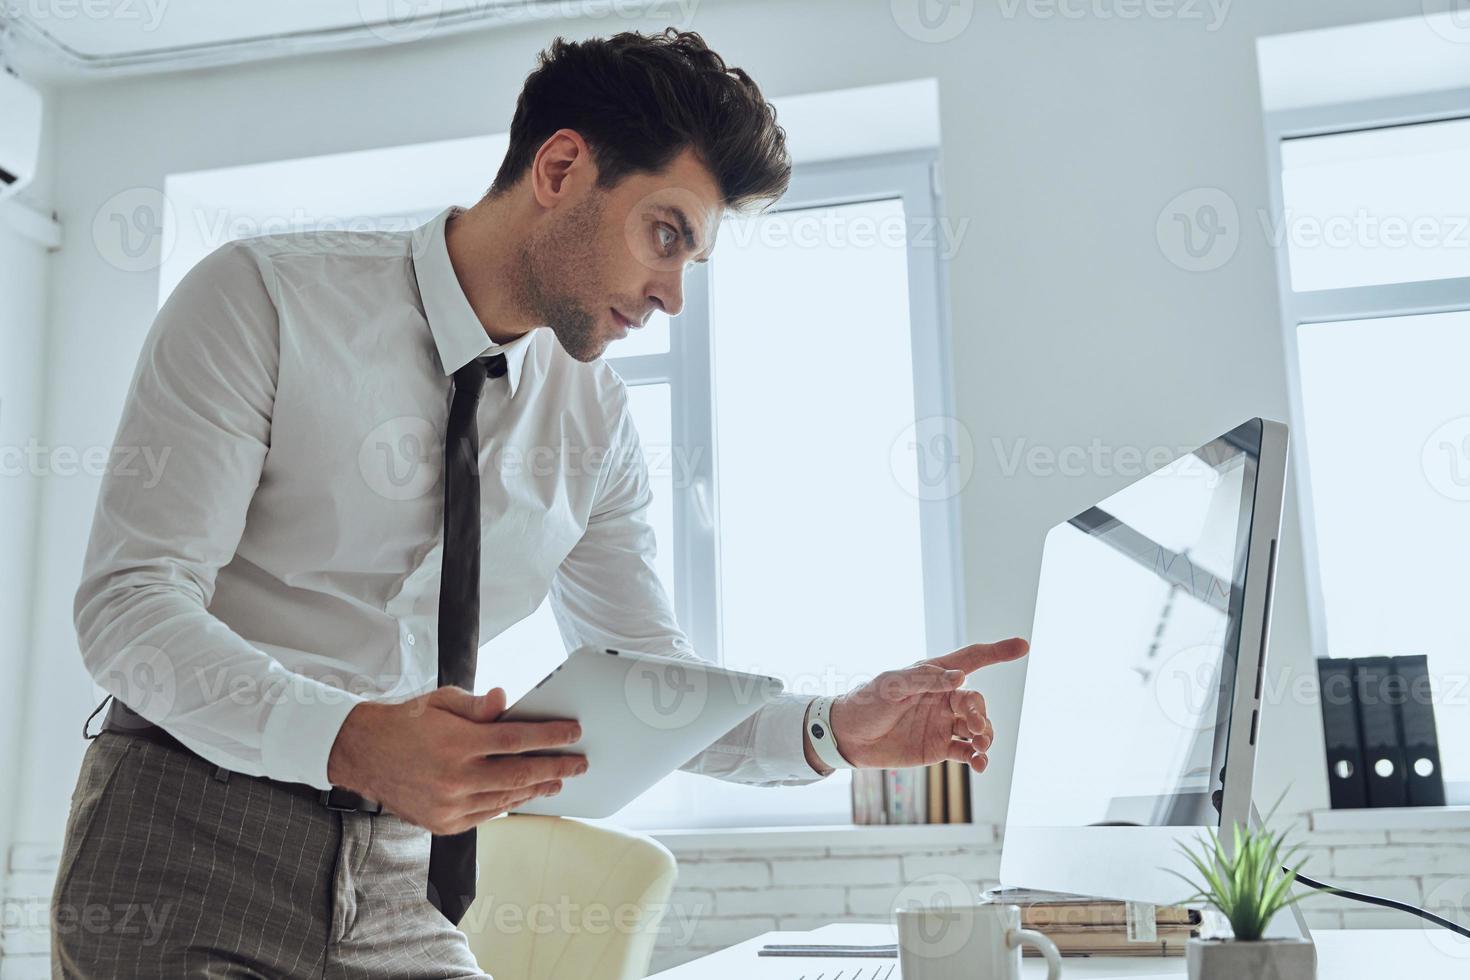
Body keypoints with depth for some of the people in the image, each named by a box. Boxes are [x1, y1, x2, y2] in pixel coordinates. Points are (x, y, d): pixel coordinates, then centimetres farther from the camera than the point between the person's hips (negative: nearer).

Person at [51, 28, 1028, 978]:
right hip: (188, 851, -4)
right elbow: (131, 601, -17)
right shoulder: (265, 296, -10)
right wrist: (349, 739, -35)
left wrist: (833, 728, -11)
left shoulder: (596, 419, 4)